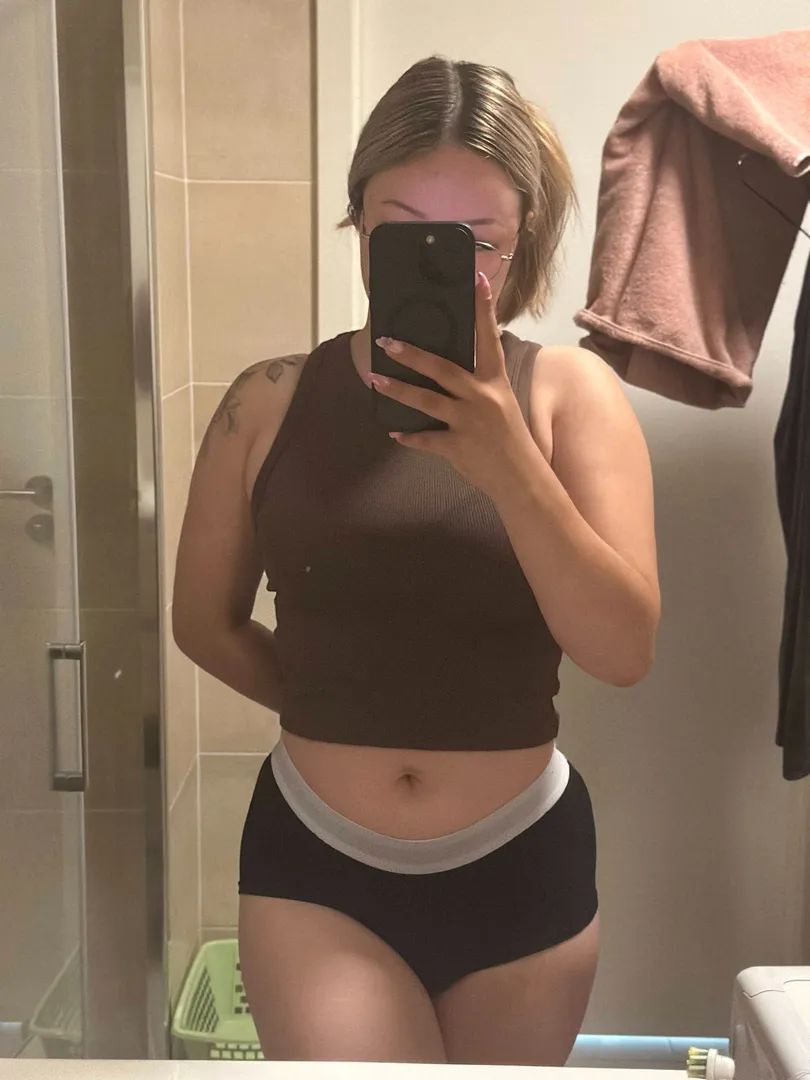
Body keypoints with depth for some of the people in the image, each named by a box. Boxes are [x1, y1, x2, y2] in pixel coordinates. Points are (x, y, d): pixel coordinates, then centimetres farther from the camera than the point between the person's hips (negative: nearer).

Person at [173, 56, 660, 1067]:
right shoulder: (271, 402, -5)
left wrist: (506, 458, -26)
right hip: (315, 864, 0)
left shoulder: (570, 392, -7)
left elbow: (625, 650, -16)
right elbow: (206, 620, 6)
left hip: (523, 867, 1)